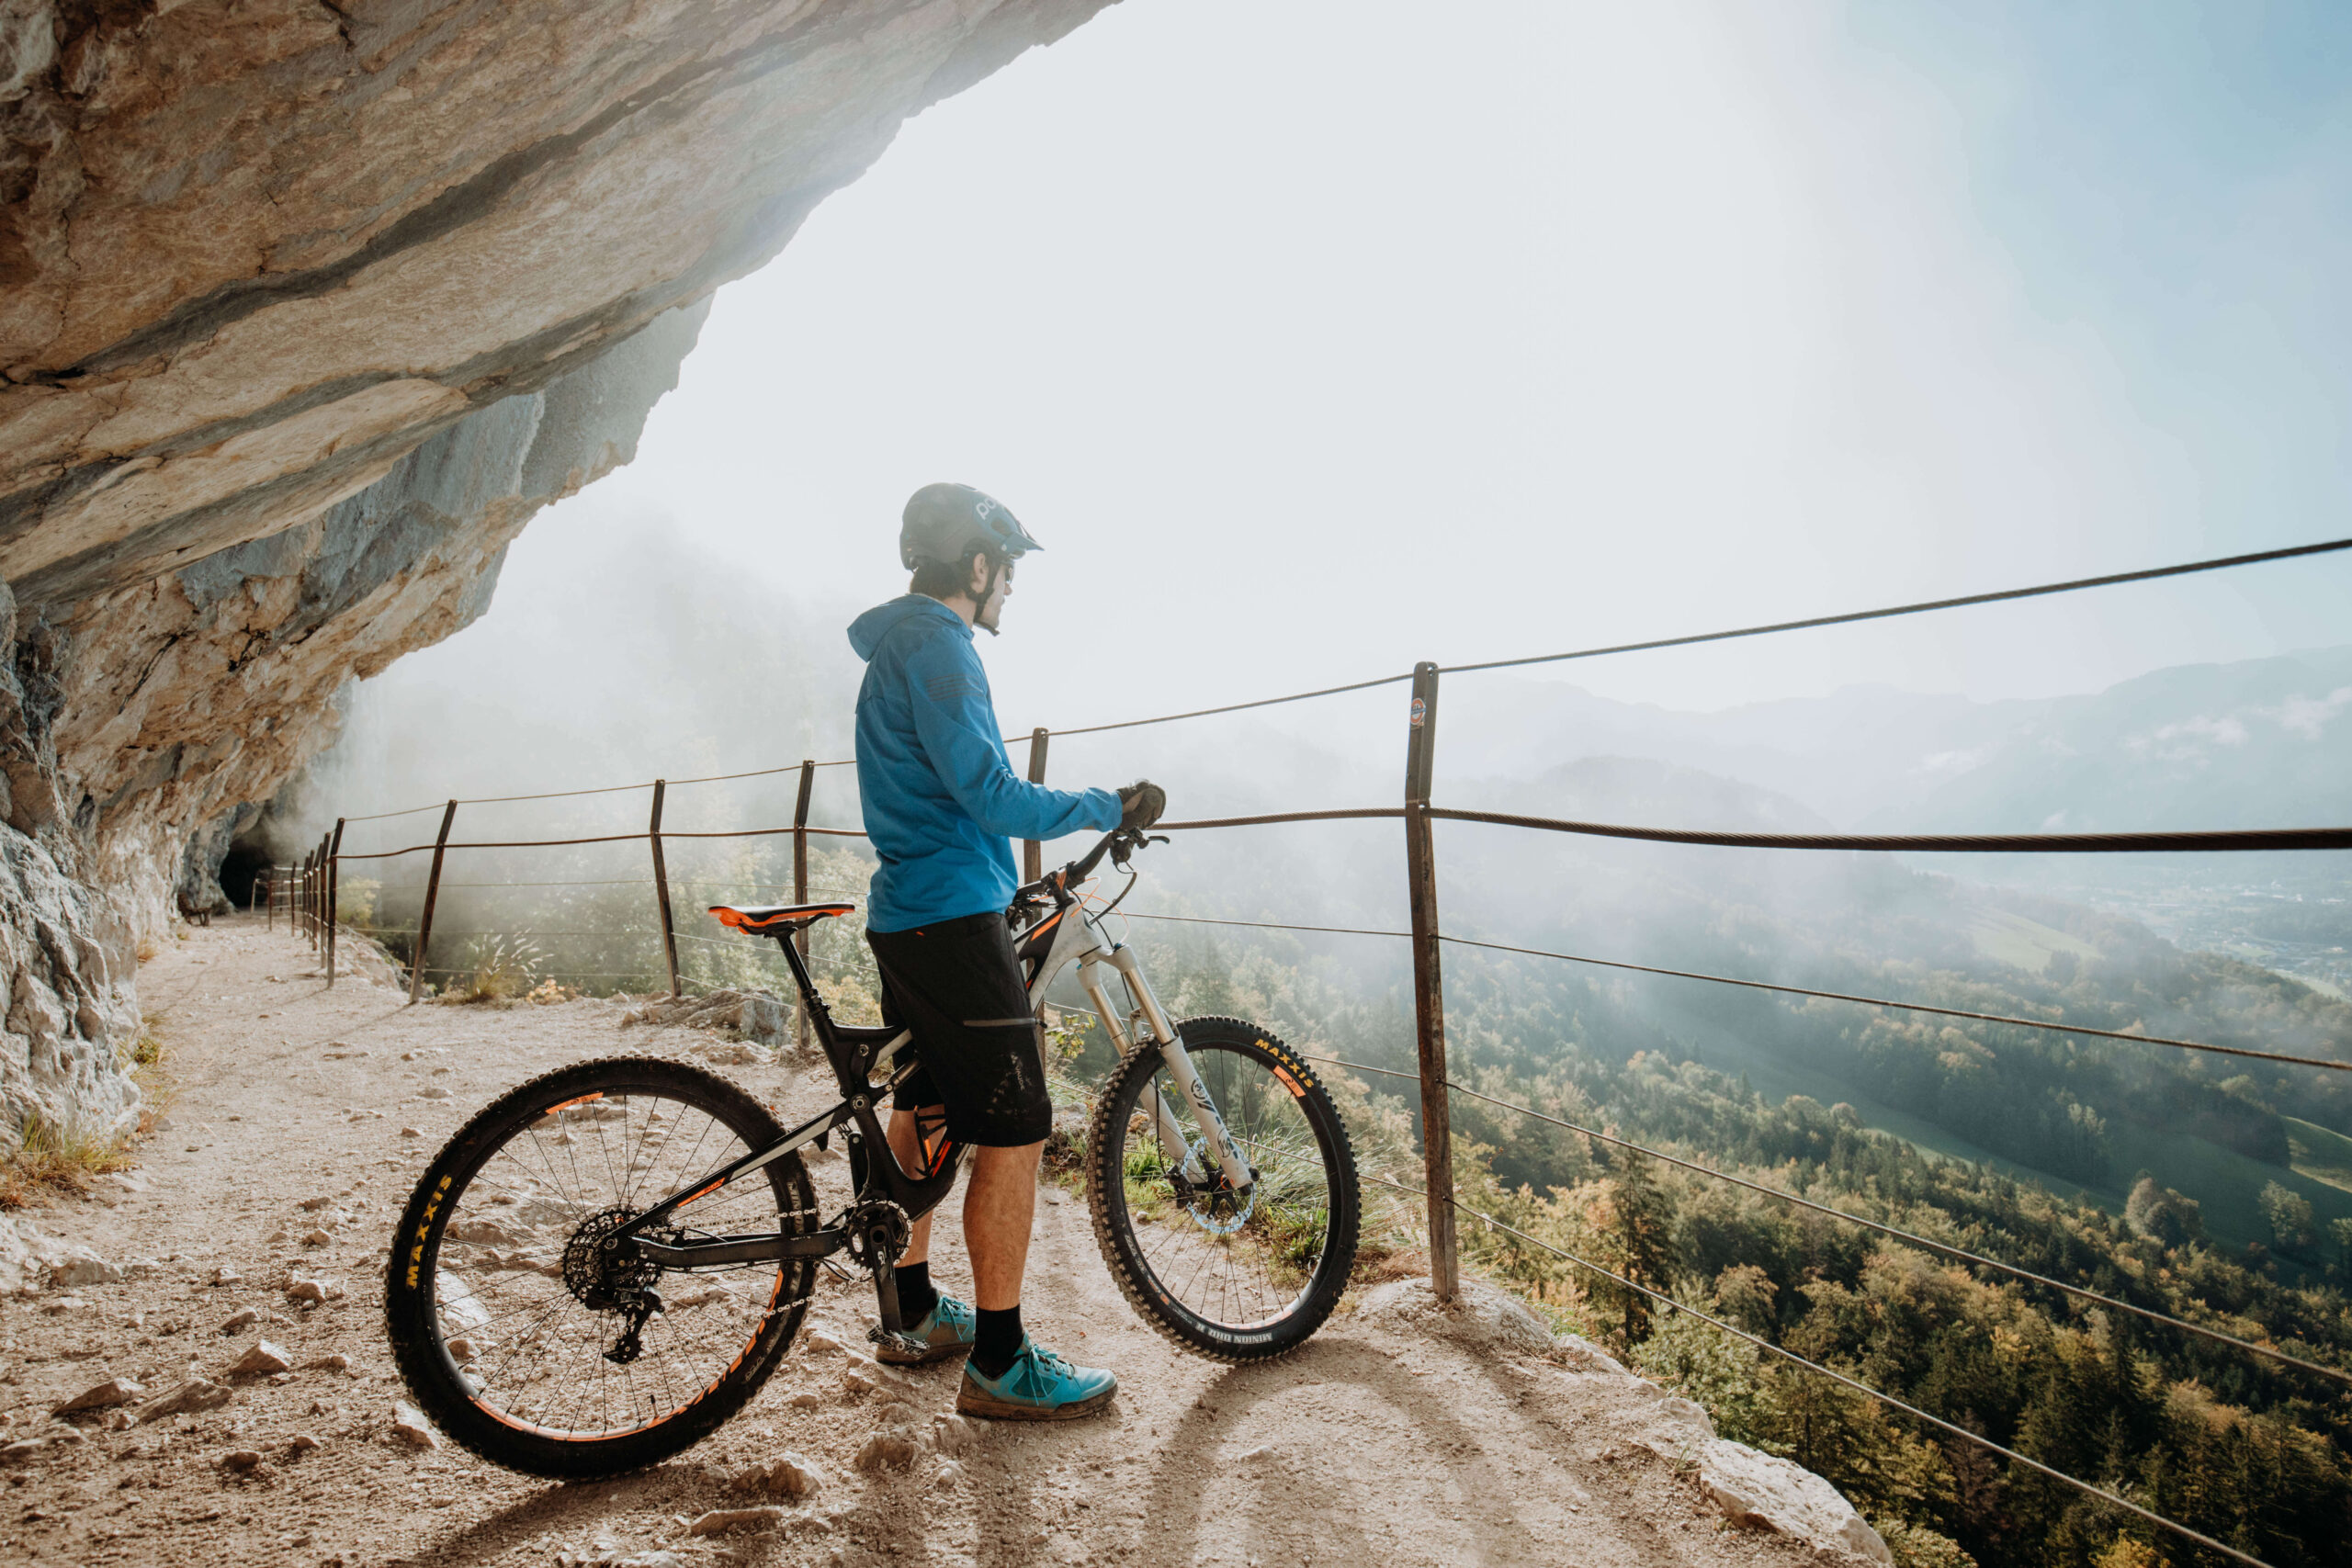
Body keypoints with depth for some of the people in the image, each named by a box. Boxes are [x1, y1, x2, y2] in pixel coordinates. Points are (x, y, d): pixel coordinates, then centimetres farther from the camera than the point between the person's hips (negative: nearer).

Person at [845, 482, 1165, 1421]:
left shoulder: (895, 646, 19)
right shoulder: (935, 645, -14)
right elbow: (989, 796, -23)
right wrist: (1110, 807, -13)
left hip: (905, 913, 11)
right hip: (953, 918, -11)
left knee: (922, 1113, 19)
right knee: (1013, 1132, -6)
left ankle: (912, 1313, 32)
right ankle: (1000, 1364, 2)